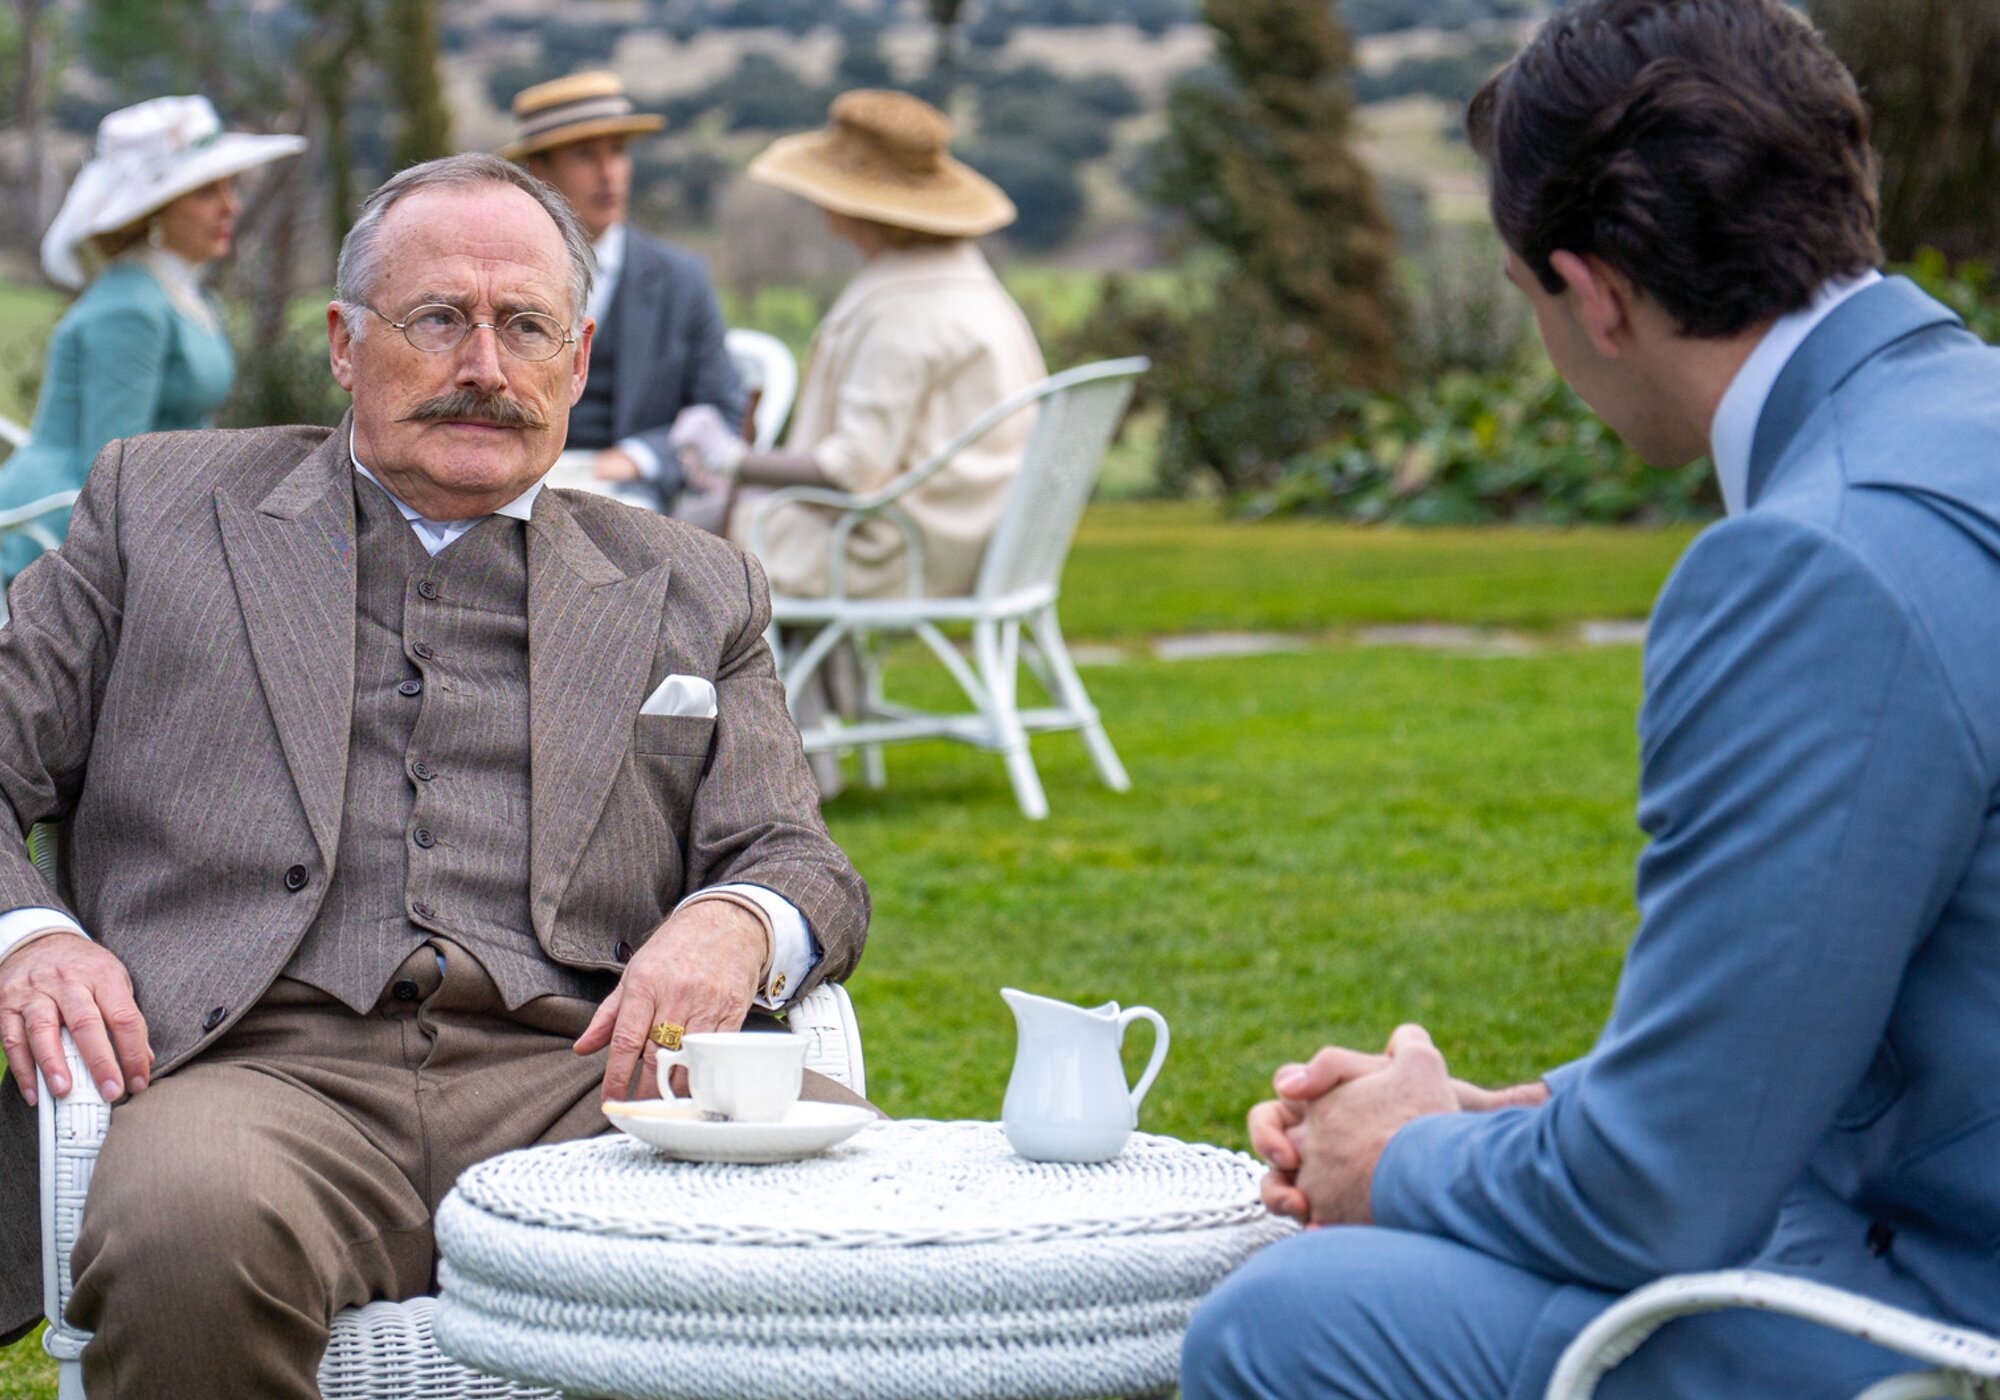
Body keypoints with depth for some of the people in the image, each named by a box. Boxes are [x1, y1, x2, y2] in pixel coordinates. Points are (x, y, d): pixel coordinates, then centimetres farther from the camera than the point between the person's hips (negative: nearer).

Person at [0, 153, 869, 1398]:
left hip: (582, 1077, 1)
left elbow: (800, 863, 18)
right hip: (268, 1063, -1)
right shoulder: (161, 505, 20)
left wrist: (732, 924, -8)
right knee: (194, 1229, -38)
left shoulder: (693, 592, 24)